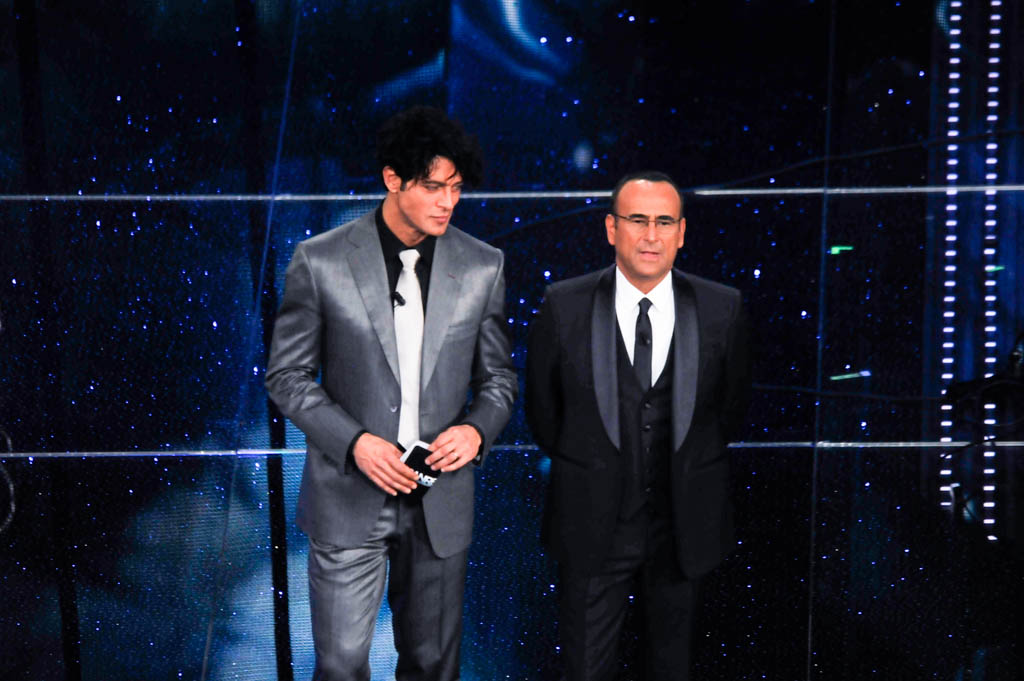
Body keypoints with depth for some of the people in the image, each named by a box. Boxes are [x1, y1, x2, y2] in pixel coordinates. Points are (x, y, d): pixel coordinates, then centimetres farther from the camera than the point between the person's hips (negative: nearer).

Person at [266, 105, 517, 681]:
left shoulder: (483, 267, 0)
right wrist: (355, 443, -16)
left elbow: (499, 376, 9)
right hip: (349, 500, -2)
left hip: (441, 500, 2)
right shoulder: (320, 261, -7)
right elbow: (287, 375, -2)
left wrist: (477, 428, -12)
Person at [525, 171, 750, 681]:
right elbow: (541, 406, 3)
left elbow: (731, 404, 7)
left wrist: (686, 467, 10)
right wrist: (583, 470, 9)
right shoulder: (564, 306, -10)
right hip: (592, 523, -1)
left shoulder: (722, 308, -7)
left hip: (682, 524, 1)